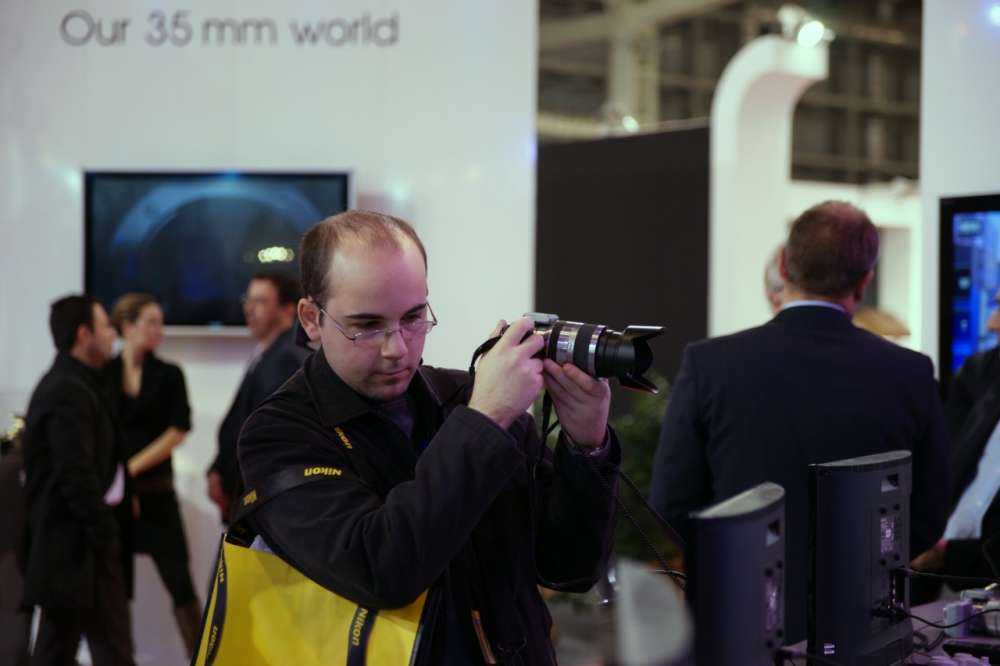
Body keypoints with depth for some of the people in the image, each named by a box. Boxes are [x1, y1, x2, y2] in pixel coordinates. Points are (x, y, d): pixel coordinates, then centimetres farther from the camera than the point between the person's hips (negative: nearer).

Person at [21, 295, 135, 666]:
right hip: (79, 542, -11)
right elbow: (76, 476, -22)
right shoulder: (69, 393, -17)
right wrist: (105, 535, -18)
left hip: (61, 541, 11)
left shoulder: (65, 385, 15)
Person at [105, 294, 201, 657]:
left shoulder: (168, 375, 4)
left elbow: (177, 431, -3)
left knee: (179, 580, -3)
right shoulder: (102, 375, 3)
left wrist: (132, 467, -10)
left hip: (155, 492, 0)